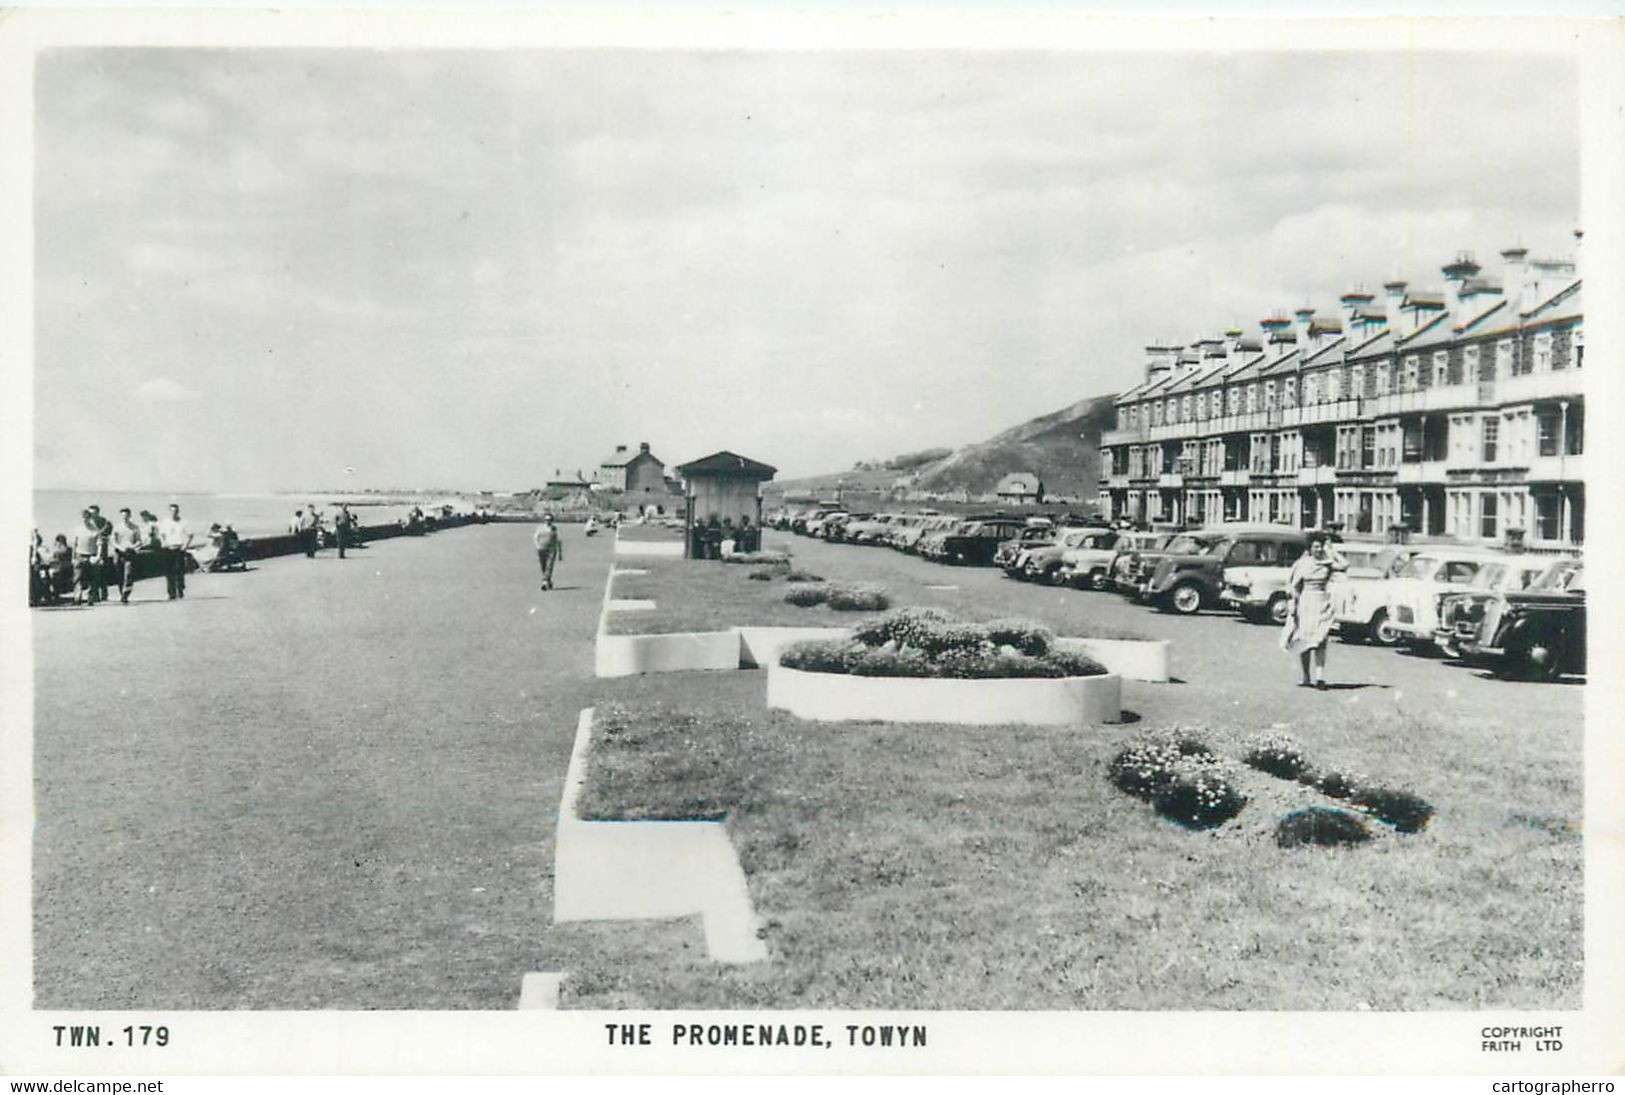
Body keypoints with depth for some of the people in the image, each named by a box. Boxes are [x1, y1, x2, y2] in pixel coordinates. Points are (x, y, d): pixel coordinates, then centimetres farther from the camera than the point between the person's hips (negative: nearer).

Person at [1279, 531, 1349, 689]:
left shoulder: (1327, 564, 3)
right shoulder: (1303, 563, 4)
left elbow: (1344, 565, -16)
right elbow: (1294, 585, 5)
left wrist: (1333, 550, -7)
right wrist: (1294, 606, -4)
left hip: (1322, 605, -1)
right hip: (1305, 603, 1)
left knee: (1319, 641, -11)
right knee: (1303, 641, 4)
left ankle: (1319, 677, -18)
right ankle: (1306, 677, 15)